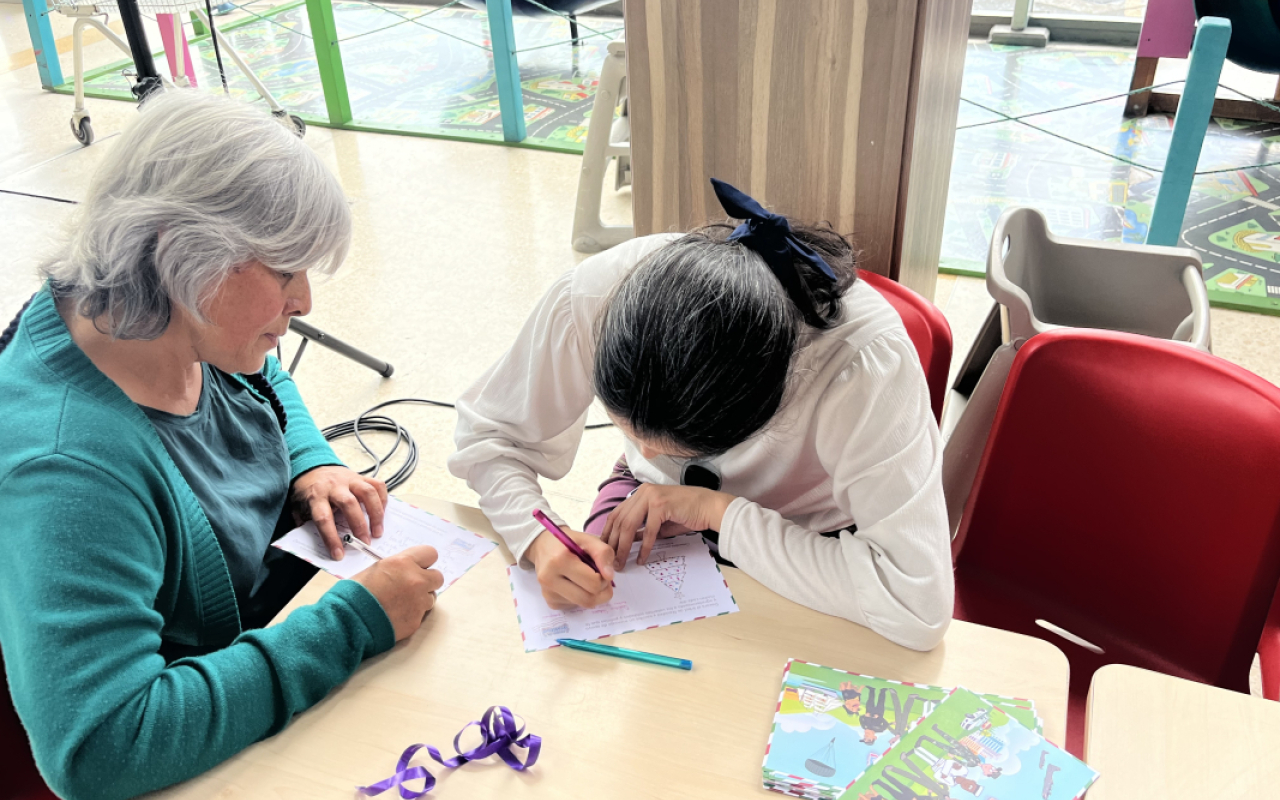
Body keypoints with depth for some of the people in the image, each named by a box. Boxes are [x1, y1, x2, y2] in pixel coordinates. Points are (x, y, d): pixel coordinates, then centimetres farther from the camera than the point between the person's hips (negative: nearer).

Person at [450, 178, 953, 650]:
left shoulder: (865, 358, -38)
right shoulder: (590, 297, -29)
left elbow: (920, 605, -39)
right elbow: (487, 433, -11)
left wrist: (719, 510, -35)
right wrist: (538, 539, -32)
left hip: (804, 554, -1)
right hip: (649, 511, 2)